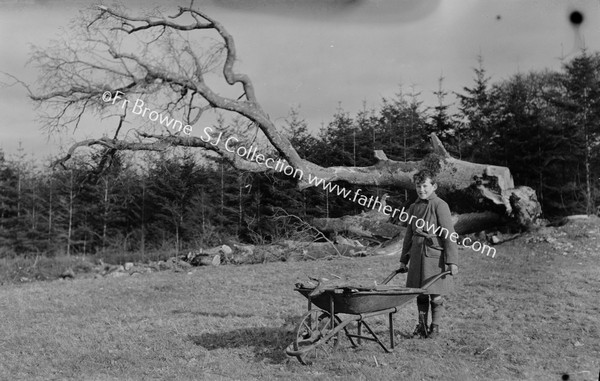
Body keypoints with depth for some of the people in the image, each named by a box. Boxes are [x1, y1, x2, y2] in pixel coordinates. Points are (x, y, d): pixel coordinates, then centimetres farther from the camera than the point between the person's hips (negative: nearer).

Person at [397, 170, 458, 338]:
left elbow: (449, 234, -11)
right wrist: (403, 260, 17)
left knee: (436, 295, 3)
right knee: (420, 293, 11)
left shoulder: (440, 205, -8)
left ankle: (435, 327, 18)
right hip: (417, 254, 5)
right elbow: (409, 235, 17)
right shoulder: (413, 207, 11)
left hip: (435, 254, -5)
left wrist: (452, 261, -14)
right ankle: (421, 326, 23)